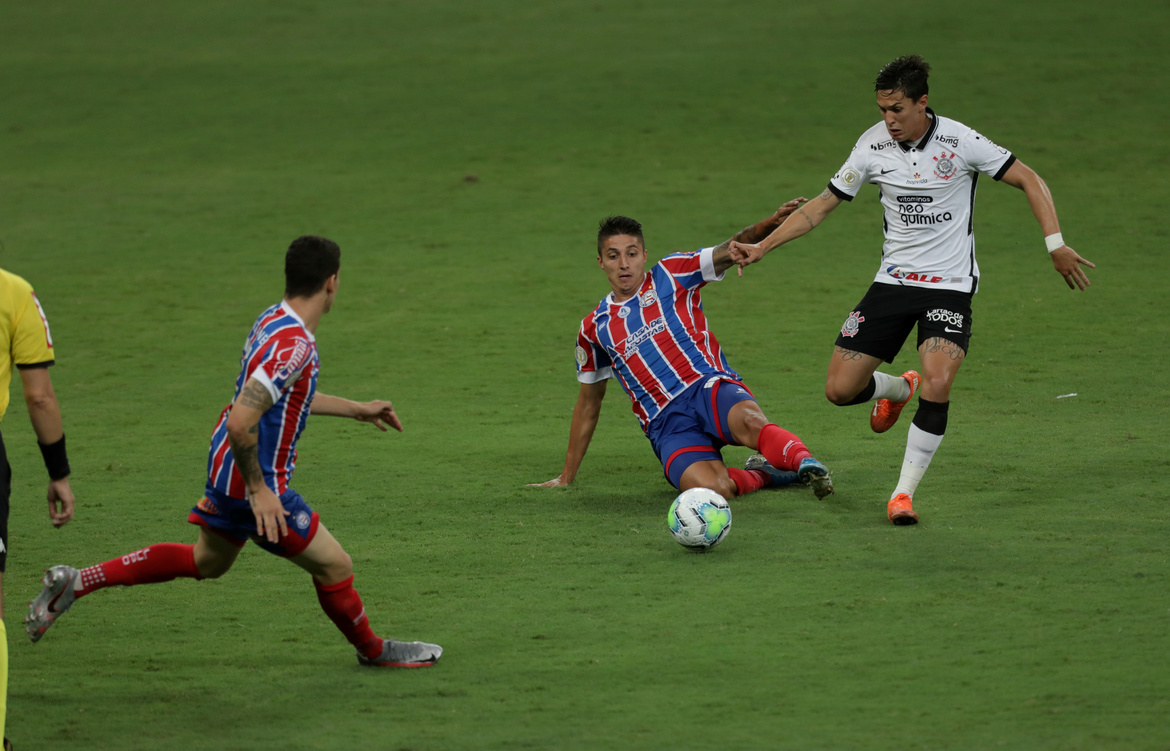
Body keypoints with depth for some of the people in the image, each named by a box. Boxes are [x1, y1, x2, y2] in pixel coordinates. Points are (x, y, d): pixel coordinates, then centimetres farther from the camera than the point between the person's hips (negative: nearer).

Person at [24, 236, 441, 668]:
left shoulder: (273, 320, 3)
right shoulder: (294, 346, -29)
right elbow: (241, 420, -35)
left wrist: (357, 410, 28)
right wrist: (258, 490, -25)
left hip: (226, 466, 10)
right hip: (253, 479, -10)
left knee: (206, 562, 27)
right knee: (333, 566, 5)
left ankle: (76, 583, 26)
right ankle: (372, 650, 28)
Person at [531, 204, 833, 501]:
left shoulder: (670, 274, 11)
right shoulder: (594, 328, 18)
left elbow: (731, 251, -2)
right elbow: (589, 401, 28)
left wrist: (771, 222, -23)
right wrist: (567, 476, 29)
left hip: (709, 387, -1)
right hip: (667, 424, 1)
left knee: (749, 422, -40)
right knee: (712, 488, -30)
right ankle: (763, 473, -6)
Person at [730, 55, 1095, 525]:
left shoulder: (959, 142, -13)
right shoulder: (873, 146, -3)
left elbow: (1030, 181, -5)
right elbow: (822, 205, 6)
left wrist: (1055, 244, -16)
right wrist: (760, 248, 0)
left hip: (950, 286, -4)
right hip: (893, 281, 4)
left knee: (936, 386, -26)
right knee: (840, 389, -2)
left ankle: (903, 493, -11)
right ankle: (898, 388, 34)